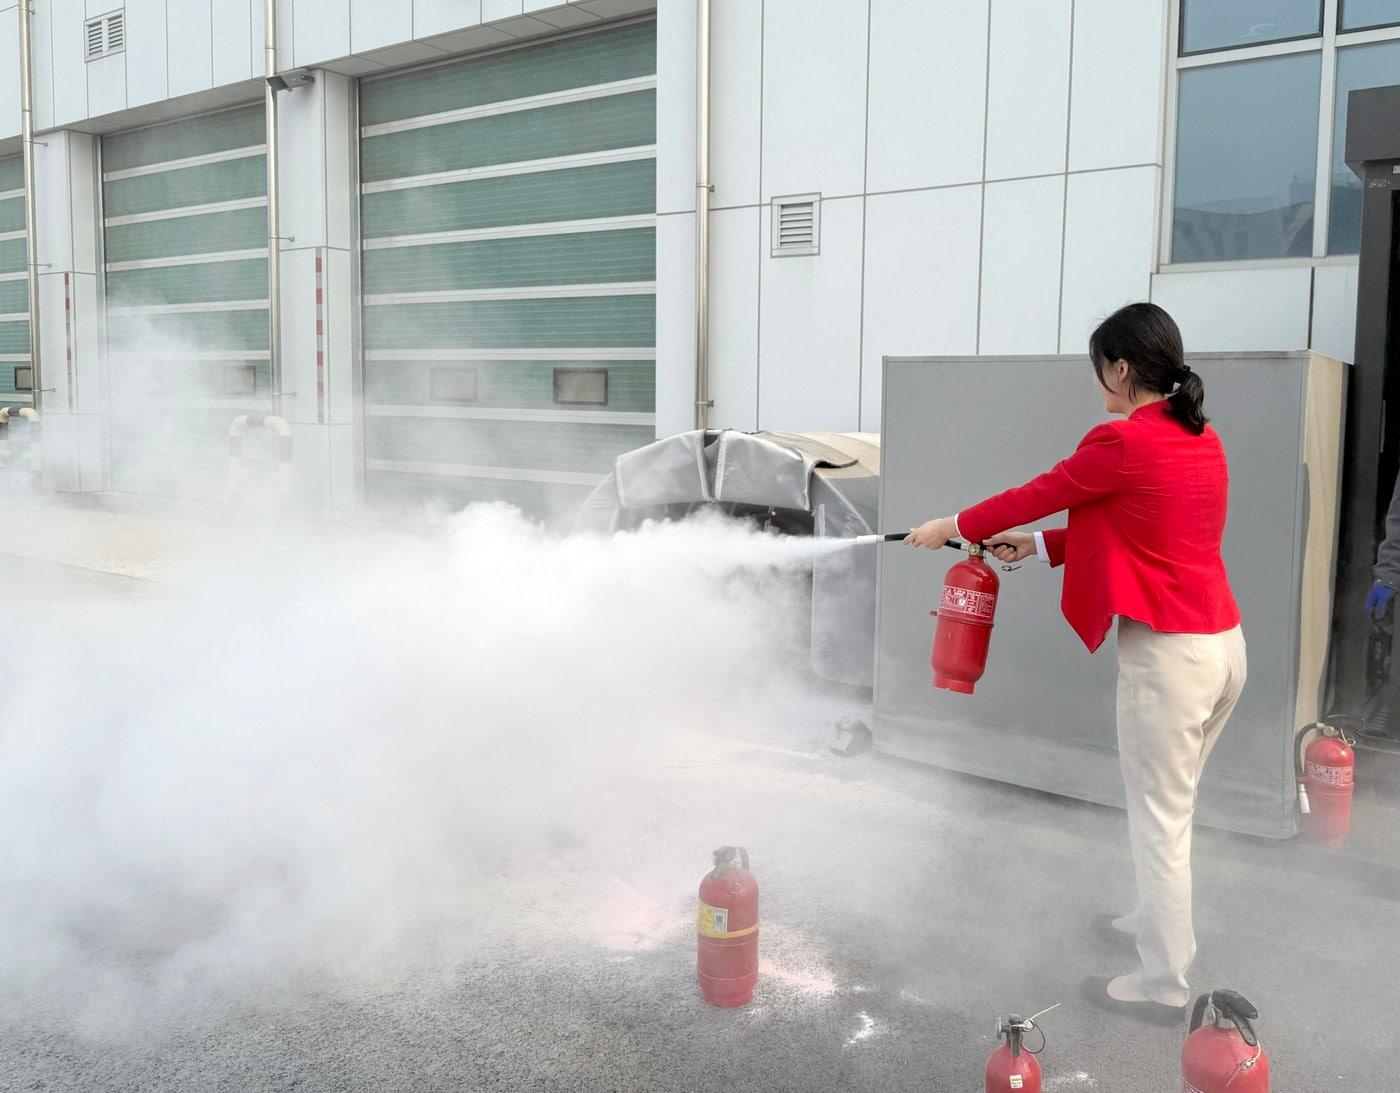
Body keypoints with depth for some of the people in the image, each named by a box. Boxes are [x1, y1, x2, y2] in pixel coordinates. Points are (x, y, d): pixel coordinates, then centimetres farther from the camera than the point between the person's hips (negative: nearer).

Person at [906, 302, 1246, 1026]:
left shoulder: (1121, 442, -17)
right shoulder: (1203, 439, 9)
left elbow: (1037, 495, -4)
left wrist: (954, 527, 11)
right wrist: (1037, 546, 18)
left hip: (1168, 652, -9)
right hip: (1224, 640, 9)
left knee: (1159, 818, 4)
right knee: (1171, 804, 24)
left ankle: (1163, 984, 16)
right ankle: (1156, 922, 42)